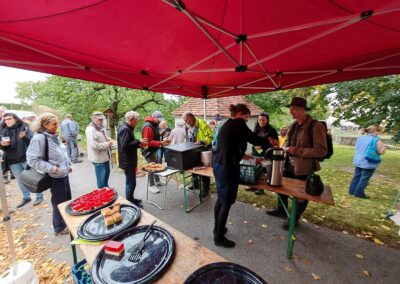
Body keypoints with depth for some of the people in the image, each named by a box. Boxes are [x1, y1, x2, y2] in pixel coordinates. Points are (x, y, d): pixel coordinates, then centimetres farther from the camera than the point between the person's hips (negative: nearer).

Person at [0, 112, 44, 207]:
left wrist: (25, 137, -30)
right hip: (12, 161, 5)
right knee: (20, 181, 15)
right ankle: (26, 197, 30)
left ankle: (39, 196, 18)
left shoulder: (24, 127, -5)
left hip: (26, 158, -5)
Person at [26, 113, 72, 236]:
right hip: (55, 177, -8)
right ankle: (60, 228, 30)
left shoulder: (54, 136, 7)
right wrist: (53, 169, -22)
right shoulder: (39, 138, -18)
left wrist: (68, 164, 10)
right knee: (59, 203, 9)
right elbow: (32, 160, -20)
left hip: (63, 174, 8)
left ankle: (67, 222, 39)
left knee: (67, 200, 20)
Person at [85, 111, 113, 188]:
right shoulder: (90, 129, -19)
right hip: (99, 158, -9)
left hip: (105, 156, 9)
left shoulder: (101, 128, 8)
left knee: (106, 176, 24)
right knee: (101, 180, 5)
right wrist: (107, 144, -15)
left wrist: (109, 140, 0)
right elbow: (95, 146, -27)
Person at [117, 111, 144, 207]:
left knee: (130, 182, 21)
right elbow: (124, 146, -27)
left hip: (128, 160, 10)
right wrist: (138, 142, -19)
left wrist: (138, 144, 7)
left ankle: (131, 199, 37)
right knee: (131, 183, 2)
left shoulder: (126, 128, 12)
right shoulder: (125, 129, -20)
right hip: (127, 161, -10)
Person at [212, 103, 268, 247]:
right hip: (227, 166, -9)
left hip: (218, 164, 10)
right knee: (227, 201, 4)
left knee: (221, 198, 21)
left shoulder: (227, 124, 16)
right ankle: (219, 237, 20)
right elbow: (253, 138, -12)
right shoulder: (238, 123, -10)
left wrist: (245, 155, 22)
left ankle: (217, 227, 38)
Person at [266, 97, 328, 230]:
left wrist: (298, 151, -23)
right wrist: (287, 148, -2)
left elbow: (321, 150, -19)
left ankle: (295, 218, 34)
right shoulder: (294, 125, 6)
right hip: (290, 164, 8)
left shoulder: (316, 126, -17)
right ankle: (282, 209, 44)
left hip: (305, 167, -7)